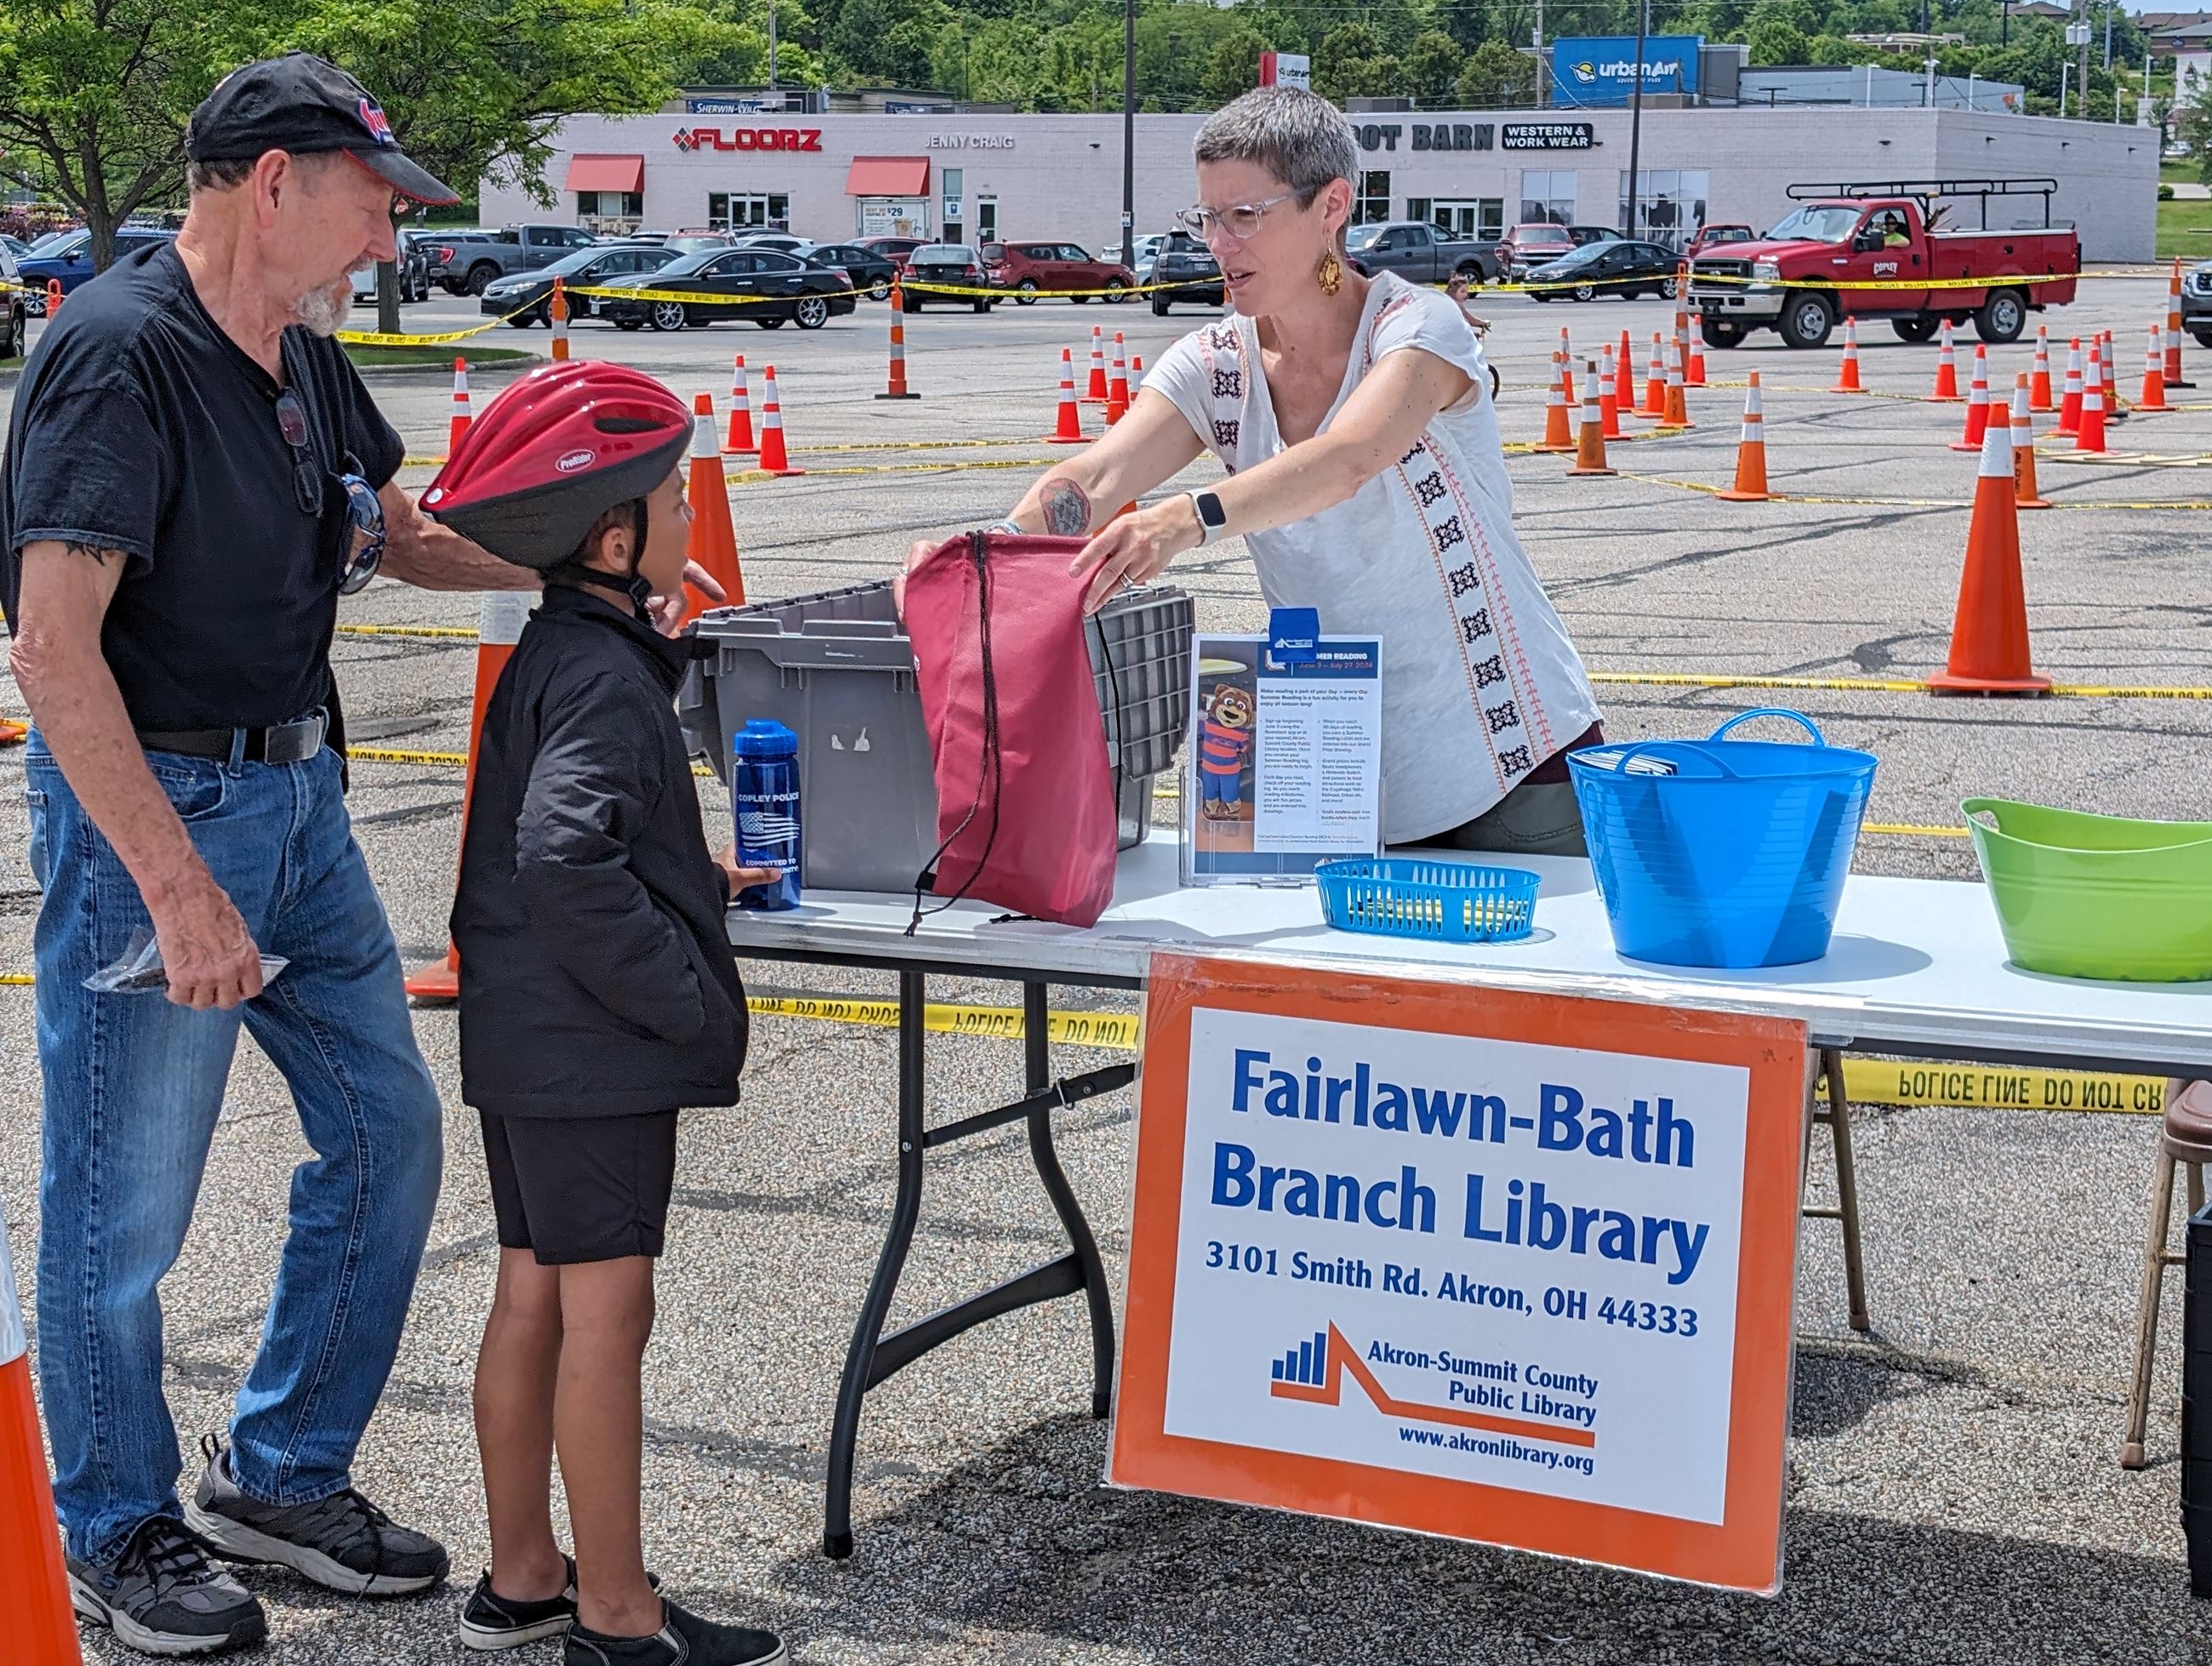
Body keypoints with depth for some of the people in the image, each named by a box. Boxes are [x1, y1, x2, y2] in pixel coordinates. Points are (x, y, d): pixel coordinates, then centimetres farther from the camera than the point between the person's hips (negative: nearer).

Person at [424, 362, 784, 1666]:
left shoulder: (548, 654, 12)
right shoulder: (607, 677, -18)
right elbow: (566, 857, -30)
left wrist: (695, 886, 18)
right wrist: (685, 995, -23)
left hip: (526, 1035, 10)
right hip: (595, 1048, -10)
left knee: (535, 1297, 15)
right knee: (607, 1310, -3)